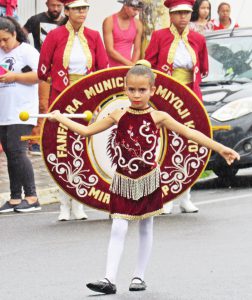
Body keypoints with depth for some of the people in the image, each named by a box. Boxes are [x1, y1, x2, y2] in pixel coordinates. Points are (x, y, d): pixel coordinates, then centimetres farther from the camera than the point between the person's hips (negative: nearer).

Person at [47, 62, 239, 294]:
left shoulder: (158, 117, -7)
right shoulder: (119, 116, -2)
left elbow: (189, 133, -8)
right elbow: (87, 131, 7)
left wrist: (220, 148, -12)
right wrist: (60, 118, 7)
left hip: (148, 180, -1)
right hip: (123, 181, 1)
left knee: (146, 229, 9)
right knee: (118, 229, -4)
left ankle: (139, 276, 19)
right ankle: (110, 279, -7)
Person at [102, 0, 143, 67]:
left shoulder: (137, 24, 5)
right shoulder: (109, 21, -6)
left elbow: (137, 50, 7)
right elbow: (110, 50, -10)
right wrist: (130, 64, -14)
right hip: (112, 67, -3)